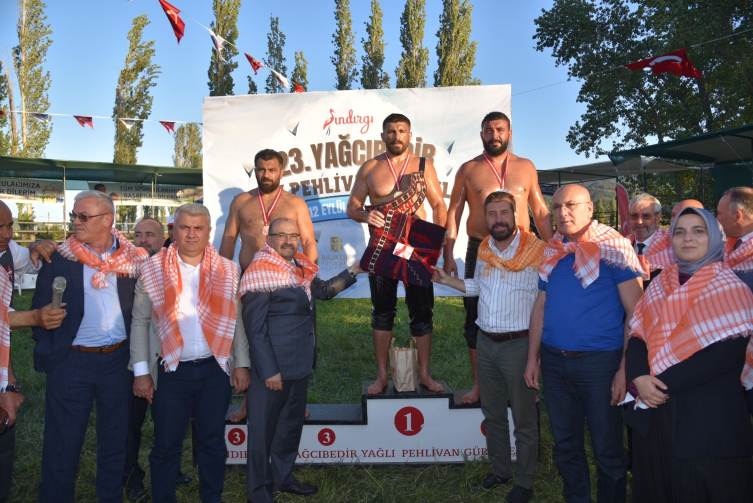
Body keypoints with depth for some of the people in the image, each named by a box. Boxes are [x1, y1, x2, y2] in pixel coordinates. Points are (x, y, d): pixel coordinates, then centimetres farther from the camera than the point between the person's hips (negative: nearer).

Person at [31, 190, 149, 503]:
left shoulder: (131, 259, 0)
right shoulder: (59, 258, -4)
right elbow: (40, 310, 1)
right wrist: (48, 351, -4)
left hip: (118, 360, 2)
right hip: (71, 361, -1)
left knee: (115, 442, 15)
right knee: (62, 446, 7)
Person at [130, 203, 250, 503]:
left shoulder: (228, 271, 2)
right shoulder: (153, 269, -1)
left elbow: (237, 321, 6)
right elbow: (140, 322, 1)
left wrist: (242, 364, 3)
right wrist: (141, 372, -2)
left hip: (215, 369, 1)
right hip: (170, 372, -1)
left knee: (212, 443, 13)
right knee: (166, 445, 9)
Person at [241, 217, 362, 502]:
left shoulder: (299, 268, 9)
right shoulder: (261, 271, -14)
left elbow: (325, 290, 24)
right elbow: (255, 326, -17)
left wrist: (353, 271, 13)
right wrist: (268, 371, -19)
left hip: (300, 364, 8)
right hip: (273, 368, -8)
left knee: (292, 423, 20)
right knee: (263, 428, 4)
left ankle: (282, 478, 39)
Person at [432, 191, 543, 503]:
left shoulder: (536, 250, -13)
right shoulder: (484, 249, 6)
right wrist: (447, 280, 9)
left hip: (518, 344, -6)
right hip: (486, 342, 6)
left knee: (523, 419, 7)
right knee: (492, 413, 19)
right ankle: (500, 470, 37)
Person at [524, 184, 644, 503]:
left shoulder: (613, 248, -8)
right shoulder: (552, 252, 8)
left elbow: (635, 312, -10)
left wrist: (626, 368, -15)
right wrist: (533, 357, 9)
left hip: (600, 360, -5)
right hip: (554, 360, 5)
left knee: (607, 450, 8)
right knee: (565, 446, 17)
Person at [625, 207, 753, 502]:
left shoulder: (729, 288, -5)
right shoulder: (660, 285, 9)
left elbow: (725, 353, -17)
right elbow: (637, 336, 4)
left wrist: (664, 382, -18)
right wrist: (640, 378, -15)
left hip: (709, 418, -4)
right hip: (655, 413, 5)